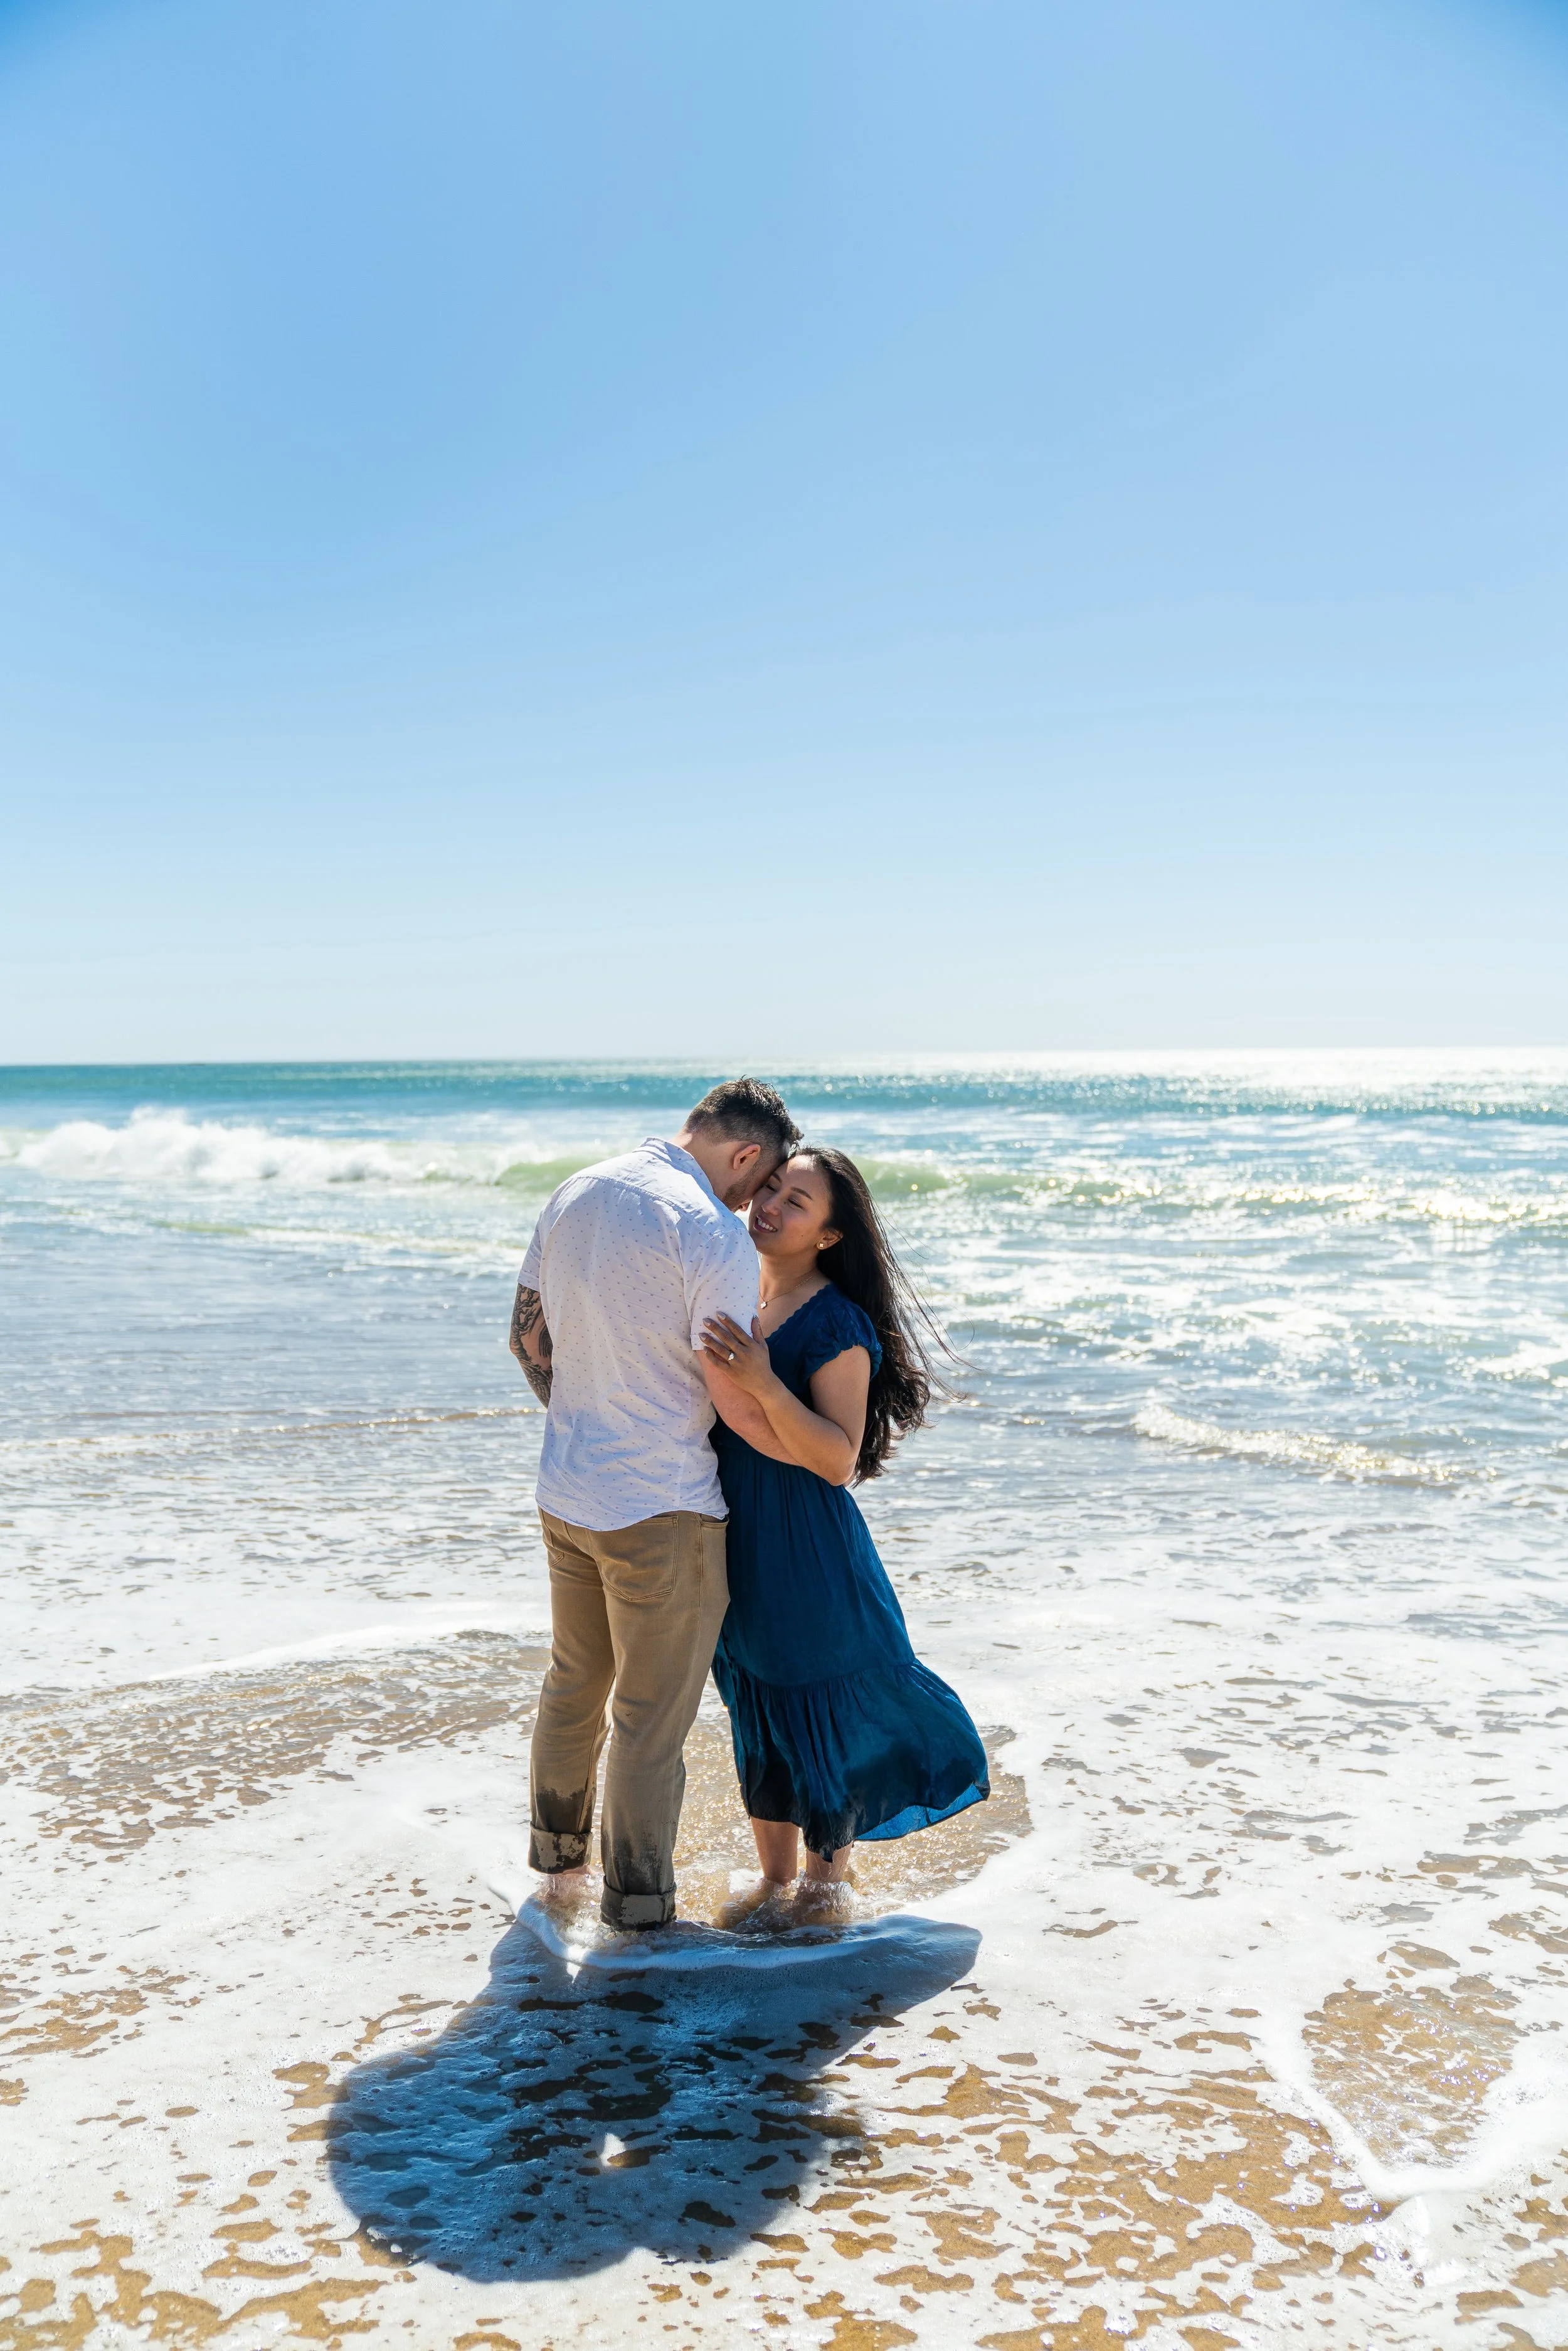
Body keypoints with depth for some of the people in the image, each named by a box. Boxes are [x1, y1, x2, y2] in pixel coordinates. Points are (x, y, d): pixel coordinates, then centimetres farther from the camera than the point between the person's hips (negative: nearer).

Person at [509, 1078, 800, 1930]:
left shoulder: (574, 1194, 4)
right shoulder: (713, 1232, -20)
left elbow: (527, 1334, 12)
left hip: (564, 1491, 7)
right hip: (661, 1508, -7)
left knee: (575, 1678, 25)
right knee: (652, 1712, 7)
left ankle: (555, 1849, 42)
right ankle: (636, 1903, 19)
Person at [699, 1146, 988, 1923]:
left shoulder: (838, 1325, -18)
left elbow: (838, 1460, -23)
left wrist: (764, 1383, -32)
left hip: (807, 1552, -7)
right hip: (736, 1544, 7)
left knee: (824, 1714, 8)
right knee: (756, 1710, 18)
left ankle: (827, 1877, 31)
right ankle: (775, 1876, 34)